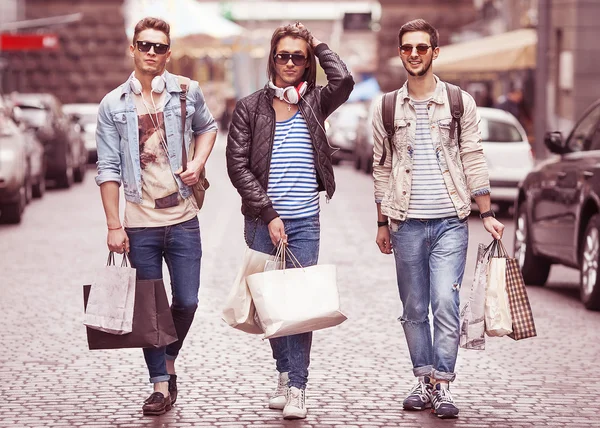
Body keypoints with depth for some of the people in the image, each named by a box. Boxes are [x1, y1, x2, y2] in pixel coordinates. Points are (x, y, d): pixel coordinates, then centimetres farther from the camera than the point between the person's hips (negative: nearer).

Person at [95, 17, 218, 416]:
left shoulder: (188, 93, 2)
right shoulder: (113, 105, 0)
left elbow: (207, 127, 22)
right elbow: (108, 169, 0)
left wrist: (198, 162, 2)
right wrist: (114, 226, -4)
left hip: (183, 218, 1)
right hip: (139, 224, -1)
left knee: (187, 301, 2)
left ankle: (169, 359, 29)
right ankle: (162, 384, 12)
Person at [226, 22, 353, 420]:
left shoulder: (313, 103, 7)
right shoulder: (250, 107, 4)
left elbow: (343, 80, -15)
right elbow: (238, 166, -2)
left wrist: (317, 44, 0)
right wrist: (269, 214, -9)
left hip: (305, 222, 0)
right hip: (262, 220, 0)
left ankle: (297, 388, -6)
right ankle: (285, 375, 23)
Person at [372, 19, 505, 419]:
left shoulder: (460, 102, 4)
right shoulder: (386, 108, 7)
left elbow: (473, 162, 5)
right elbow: (382, 169, 12)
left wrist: (488, 214, 0)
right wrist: (382, 224, 11)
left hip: (450, 221, -2)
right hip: (406, 224, 2)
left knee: (445, 303, -12)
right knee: (414, 308, 6)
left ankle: (442, 385, -7)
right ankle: (424, 381, 16)